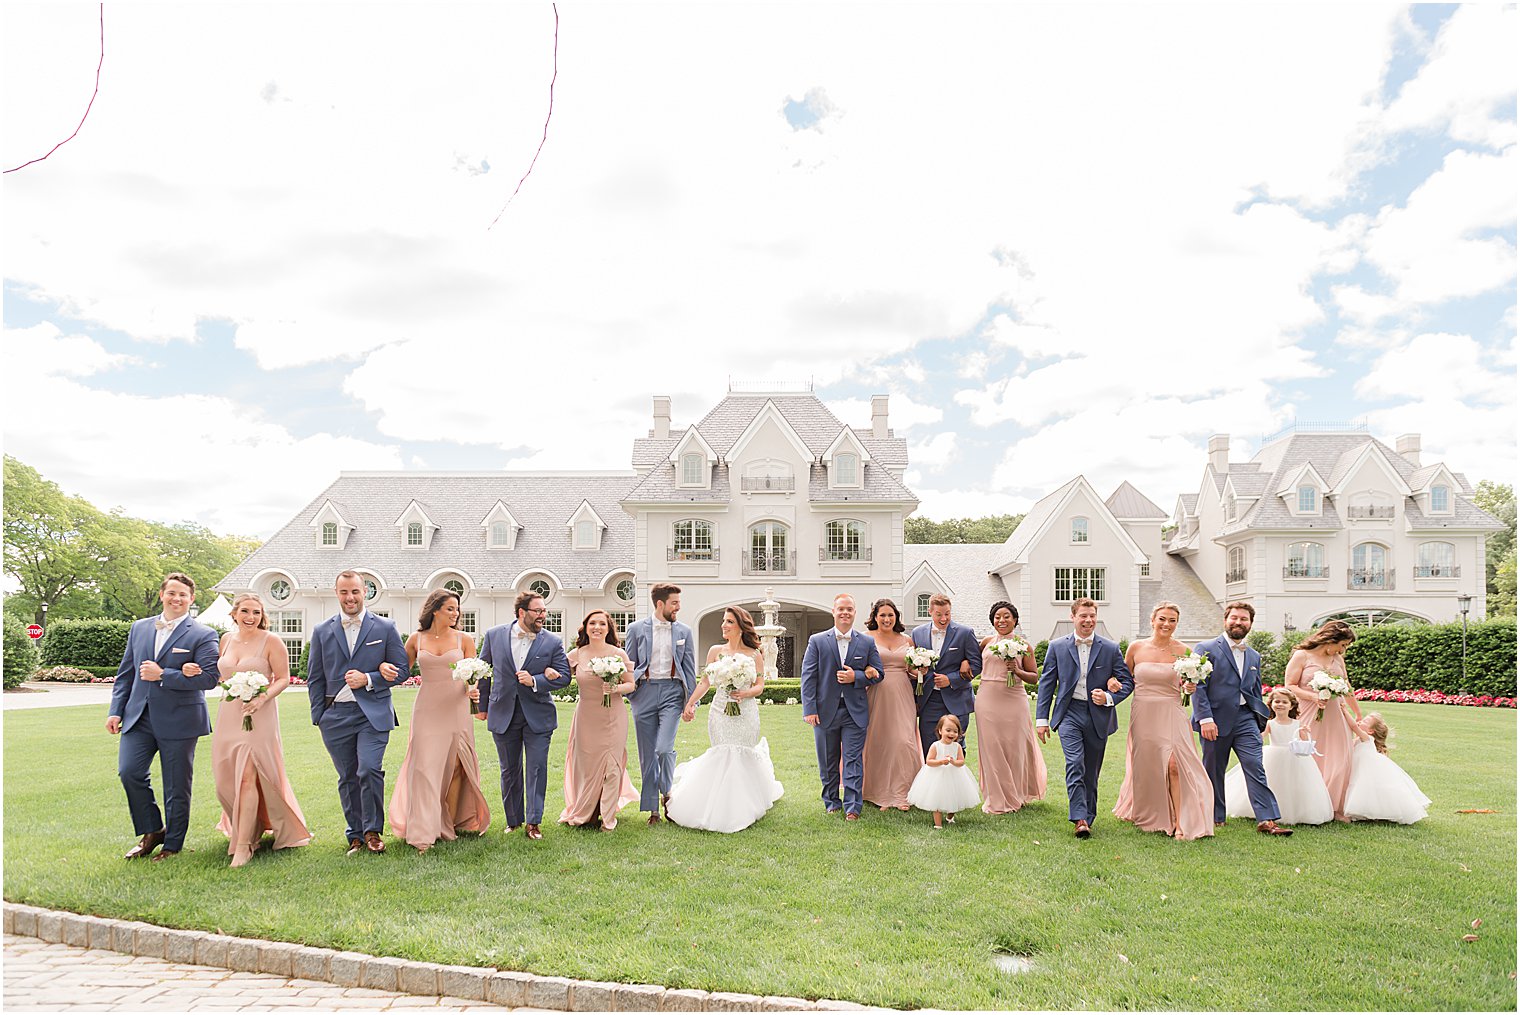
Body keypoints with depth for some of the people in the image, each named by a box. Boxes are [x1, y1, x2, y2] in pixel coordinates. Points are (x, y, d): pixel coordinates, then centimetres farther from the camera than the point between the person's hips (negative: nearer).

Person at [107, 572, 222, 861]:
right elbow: (125, 673, 16)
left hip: (179, 721, -4)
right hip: (139, 717, 4)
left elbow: (209, 678, -15)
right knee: (129, 771, -9)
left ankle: (173, 845, 20)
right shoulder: (139, 628, 12)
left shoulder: (203, 635, -5)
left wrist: (162, 675, -18)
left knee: (177, 787, 4)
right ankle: (152, 831, 14)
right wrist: (116, 710, 8)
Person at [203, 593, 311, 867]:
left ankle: (244, 845, -6)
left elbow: (283, 678, -7)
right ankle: (241, 824, 35)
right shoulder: (226, 639, 9)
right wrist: (193, 669, 7)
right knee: (227, 778, 11)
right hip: (228, 715, 6)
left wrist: (263, 698, -21)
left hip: (258, 716, -6)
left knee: (248, 776, -11)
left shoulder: (271, 641, -7)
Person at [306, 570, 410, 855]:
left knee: (369, 770, -15)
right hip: (336, 714, 2)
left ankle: (372, 831, 2)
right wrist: (318, 717, 6)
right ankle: (355, 835, 21)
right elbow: (314, 678, 11)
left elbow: (401, 671, 2)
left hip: (373, 713, -2)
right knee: (347, 778, 8)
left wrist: (368, 679, -12)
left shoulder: (385, 628, 3)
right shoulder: (322, 632, 9)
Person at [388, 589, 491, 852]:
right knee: (425, 767, -7)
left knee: (454, 767, 6)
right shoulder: (416, 640, 5)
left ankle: (453, 822, 22)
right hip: (427, 710, 0)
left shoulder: (464, 639, 3)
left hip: (456, 709, 0)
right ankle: (424, 833, -5)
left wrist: (472, 689, -18)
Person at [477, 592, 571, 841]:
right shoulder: (494, 635, -1)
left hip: (538, 715, -1)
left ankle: (533, 822, 6)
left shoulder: (553, 642, -5)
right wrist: (482, 705, 10)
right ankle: (513, 820, 26)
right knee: (509, 771, 12)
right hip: (503, 714, 1)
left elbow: (564, 675, -5)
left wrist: (535, 681, -18)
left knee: (537, 769, -3)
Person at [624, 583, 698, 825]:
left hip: (672, 692, 0)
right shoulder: (637, 628, 3)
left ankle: (666, 792, 13)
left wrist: (691, 702, 5)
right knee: (647, 755, 5)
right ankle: (652, 808, 16)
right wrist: (627, 695, 2)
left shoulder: (684, 631, 7)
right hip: (644, 692, 0)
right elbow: (629, 664, 8)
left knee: (664, 748, -15)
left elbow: (690, 669, 9)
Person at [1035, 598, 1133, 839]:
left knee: (1091, 771, 10)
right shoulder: (1057, 647, 2)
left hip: (1098, 716, 1)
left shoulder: (1110, 649, 3)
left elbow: (1127, 681, 7)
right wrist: (1041, 719, 1)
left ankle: (1088, 817, 24)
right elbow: (1046, 683, 4)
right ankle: (1079, 819, -16)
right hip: (1069, 713, -1)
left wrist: (1109, 698, -12)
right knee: (1075, 764, -16)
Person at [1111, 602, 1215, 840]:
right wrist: (1113, 680, -8)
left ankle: (1180, 823, -8)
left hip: (1171, 715, -2)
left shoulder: (1182, 651, -2)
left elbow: (1187, 686, 8)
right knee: (1144, 767, 11)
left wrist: (1190, 687, -14)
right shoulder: (1136, 647, 0)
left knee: (1174, 765, -15)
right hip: (1143, 715, 2)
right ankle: (1143, 814, 33)